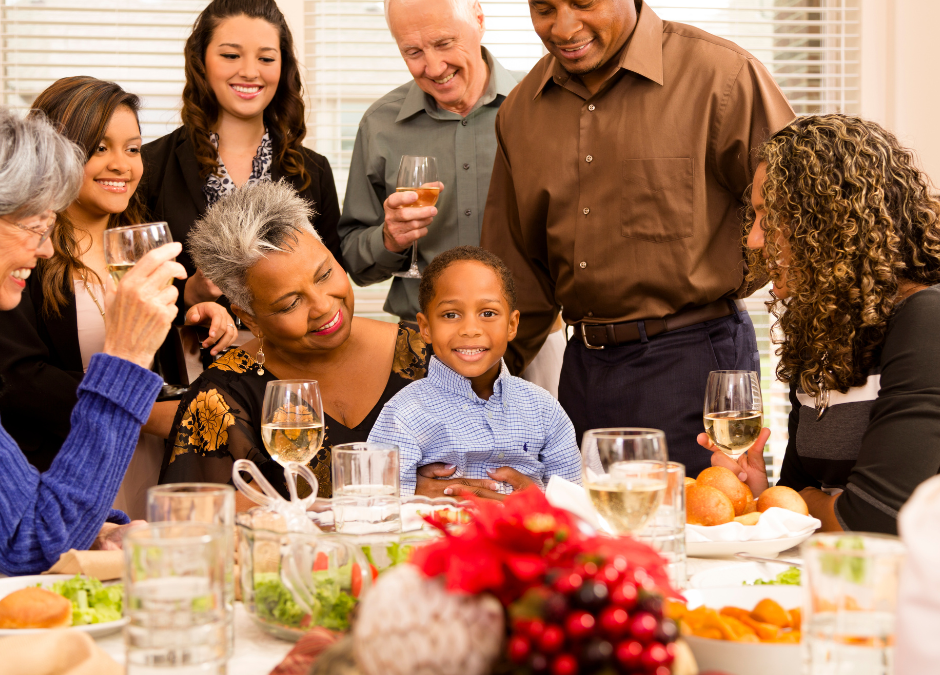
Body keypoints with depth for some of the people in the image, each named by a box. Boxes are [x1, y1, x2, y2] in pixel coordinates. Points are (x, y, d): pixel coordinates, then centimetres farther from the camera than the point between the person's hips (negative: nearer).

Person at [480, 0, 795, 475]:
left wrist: (714, 285, 2)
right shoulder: (519, 113, 9)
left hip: (692, 363, -5)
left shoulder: (720, 76, -9)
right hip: (583, 364, 5)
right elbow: (517, 274, 15)